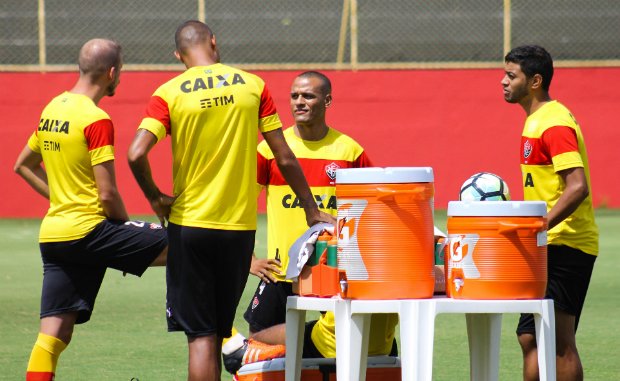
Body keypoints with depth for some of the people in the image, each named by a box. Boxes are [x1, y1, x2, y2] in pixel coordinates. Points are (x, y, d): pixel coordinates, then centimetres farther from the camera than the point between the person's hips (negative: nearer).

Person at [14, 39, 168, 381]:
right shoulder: (96, 121, -12)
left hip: (52, 233, 8)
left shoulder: (52, 109, 13)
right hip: (89, 230, -8)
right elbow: (108, 194, -15)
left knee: (53, 335, 5)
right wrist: (127, 225, 3)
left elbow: (23, 166, 26)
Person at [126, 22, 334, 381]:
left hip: (189, 222, -2)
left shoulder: (168, 94, -3)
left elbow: (136, 154, -16)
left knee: (201, 337, 0)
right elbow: (285, 159, 4)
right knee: (217, 334, 12)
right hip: (239, 227, 2)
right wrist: (312, 210, 13)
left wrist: (156, 198, 0)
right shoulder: (253, 85, 2)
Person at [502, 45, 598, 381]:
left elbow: (577, 187, -25)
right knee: (530, 338, 11)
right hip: (548, 245, 11)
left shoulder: (554, 124, -16)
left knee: (560, 344, -10)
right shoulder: (537, 120, 16)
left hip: (565, 246, -11)